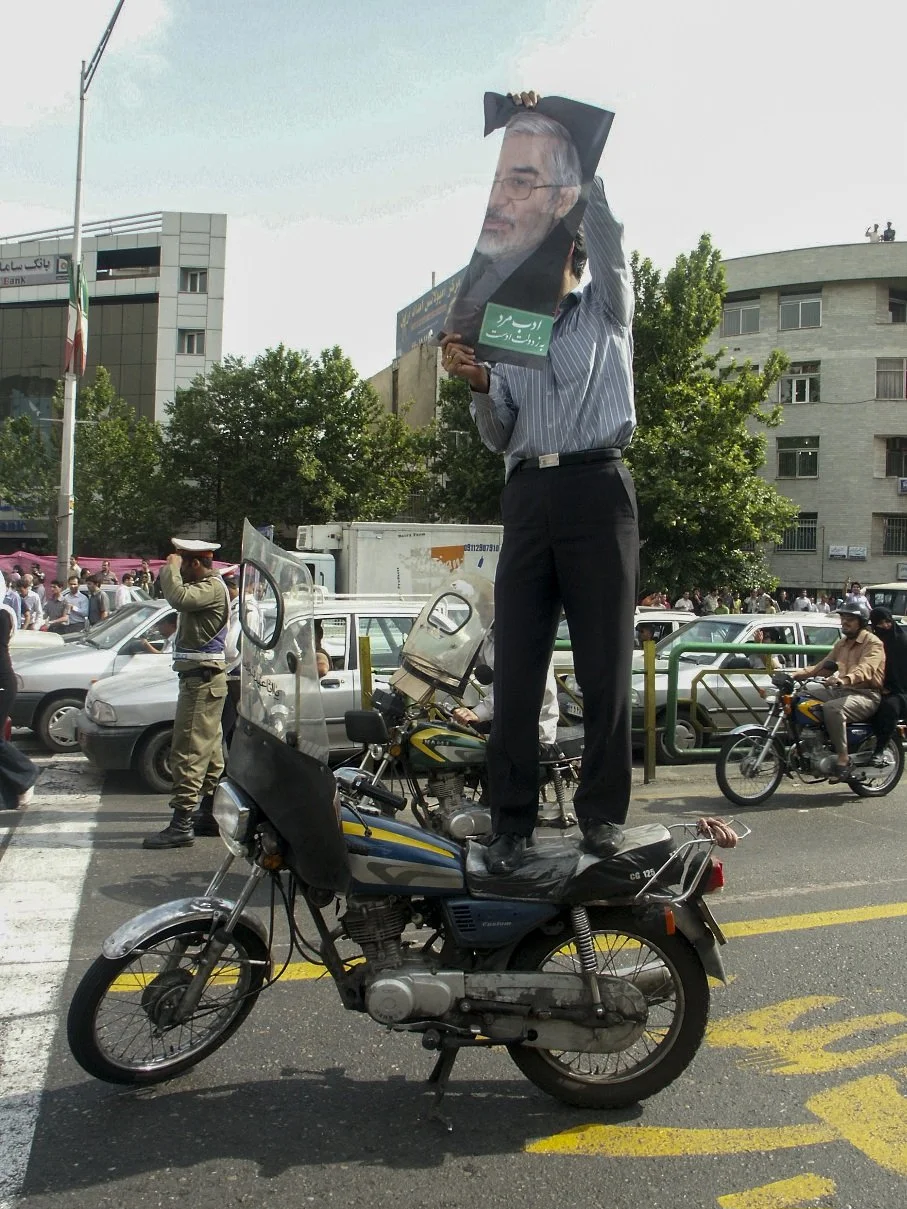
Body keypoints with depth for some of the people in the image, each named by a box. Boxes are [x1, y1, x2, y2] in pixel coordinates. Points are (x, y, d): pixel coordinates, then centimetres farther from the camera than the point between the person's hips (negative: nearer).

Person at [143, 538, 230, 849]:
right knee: (209, 750, 16)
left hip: (203, 679, -11)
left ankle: (181, 825, -13)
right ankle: (209, 814, 25)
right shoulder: (204, 586, 18)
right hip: (200, 676, 11)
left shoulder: (212, 587, -16)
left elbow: (178, 597, -31)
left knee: (189, 751, -12)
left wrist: (171, 568, -19)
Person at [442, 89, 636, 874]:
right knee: (515, 665, -3)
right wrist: (478, 387, -5)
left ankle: (603, 812, 6)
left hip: (596, 488, -3)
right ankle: (511, 822, 1)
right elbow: (499, 436, 14)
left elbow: (604, 227, 0)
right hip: (529, 493, 3)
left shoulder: (607, 312, 16)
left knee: (605, 661, -2)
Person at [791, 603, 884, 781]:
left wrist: (844, 679, -46)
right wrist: (801, 673, -3)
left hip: (866, 695, -8)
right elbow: (824, 664, 15)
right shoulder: (842, 643, 21)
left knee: (833, 708, -37)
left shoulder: (873, 643, -8)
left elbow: (865, 669, -26)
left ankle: (843, 758, -29)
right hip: (840, 690, 8)